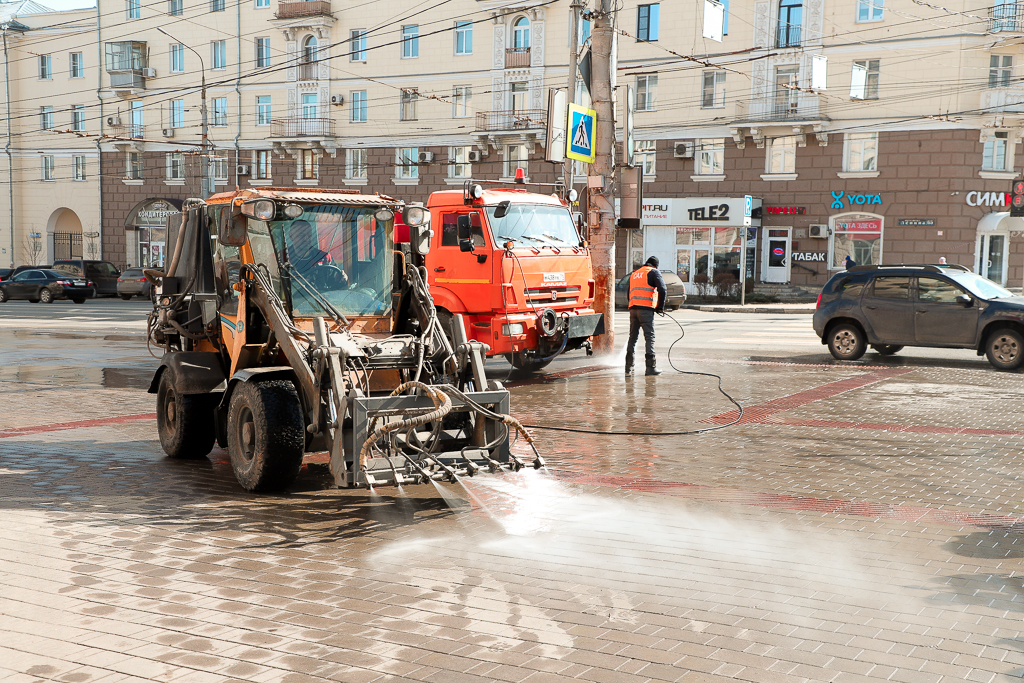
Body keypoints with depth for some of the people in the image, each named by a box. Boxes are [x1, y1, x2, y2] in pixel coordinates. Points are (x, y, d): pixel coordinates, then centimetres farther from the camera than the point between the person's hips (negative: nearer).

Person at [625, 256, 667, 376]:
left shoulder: (634, 274, 25)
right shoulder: (654, 272, 5)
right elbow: (663, 290, -7)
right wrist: (660, 307, 2)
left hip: (633, 308, 6)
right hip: (646, 309, -6)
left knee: (632, 337, 10)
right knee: (649, 337, -3)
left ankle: (629, 368, 8)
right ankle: (651, 367, -5)